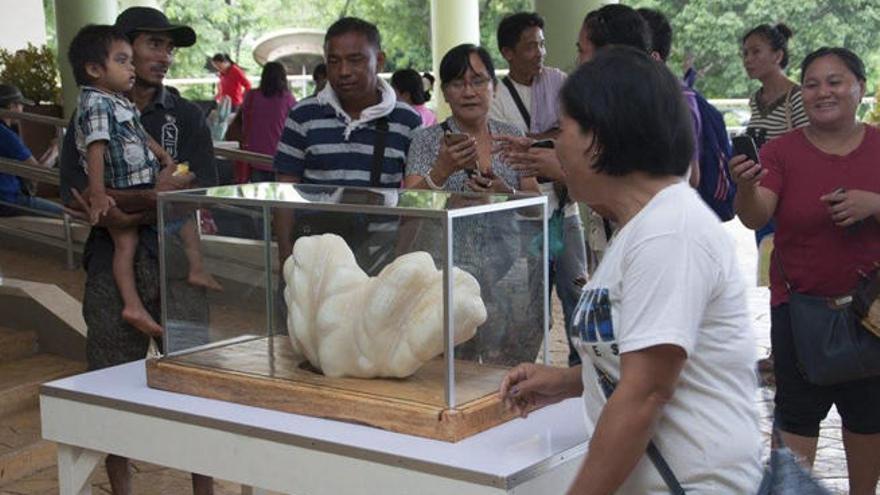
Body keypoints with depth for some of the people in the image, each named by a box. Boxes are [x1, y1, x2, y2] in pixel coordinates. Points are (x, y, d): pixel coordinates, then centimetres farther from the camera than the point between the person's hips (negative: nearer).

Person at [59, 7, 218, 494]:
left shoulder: (185, 116, 6)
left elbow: (198, 196, -5)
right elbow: (76, 198, -5)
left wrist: (125, 211, -15)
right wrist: (155, 195, -15)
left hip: (174, 261, -1)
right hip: (110, 264, 1)